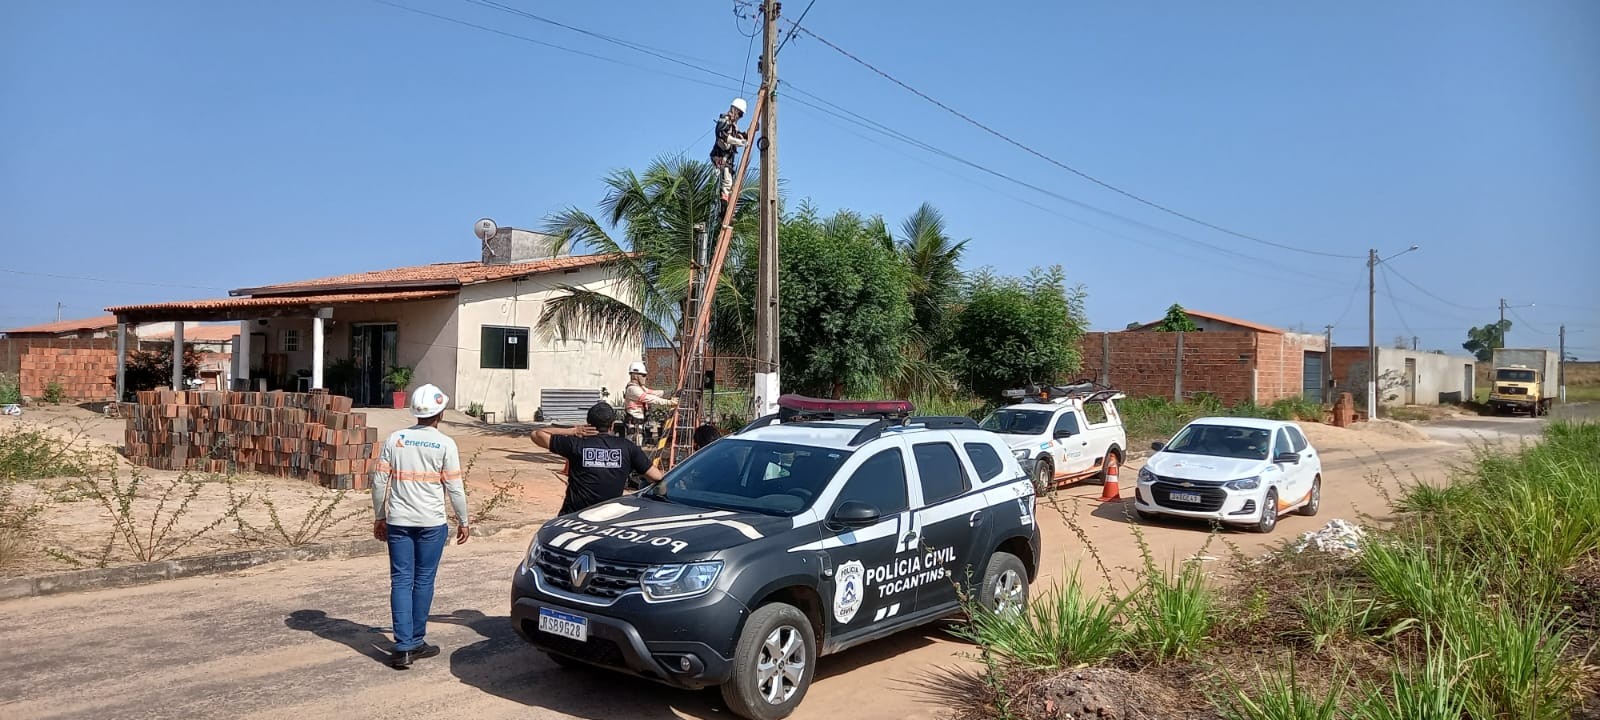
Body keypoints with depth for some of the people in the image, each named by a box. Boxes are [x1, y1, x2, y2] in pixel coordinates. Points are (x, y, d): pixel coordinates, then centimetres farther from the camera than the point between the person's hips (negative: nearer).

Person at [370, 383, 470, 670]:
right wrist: (463, 522, 6)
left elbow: (379, 481, 3)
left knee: (401, 581, 4)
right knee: (423, 581, 9)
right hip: (431, 523, -2)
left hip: (398, 522, 2)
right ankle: (416, 643, 17)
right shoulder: (445, 444, -7)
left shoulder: (395, 439, 1)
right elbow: (454, 487, -5)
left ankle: (403, 648, 0)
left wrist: (379, 517, 14)